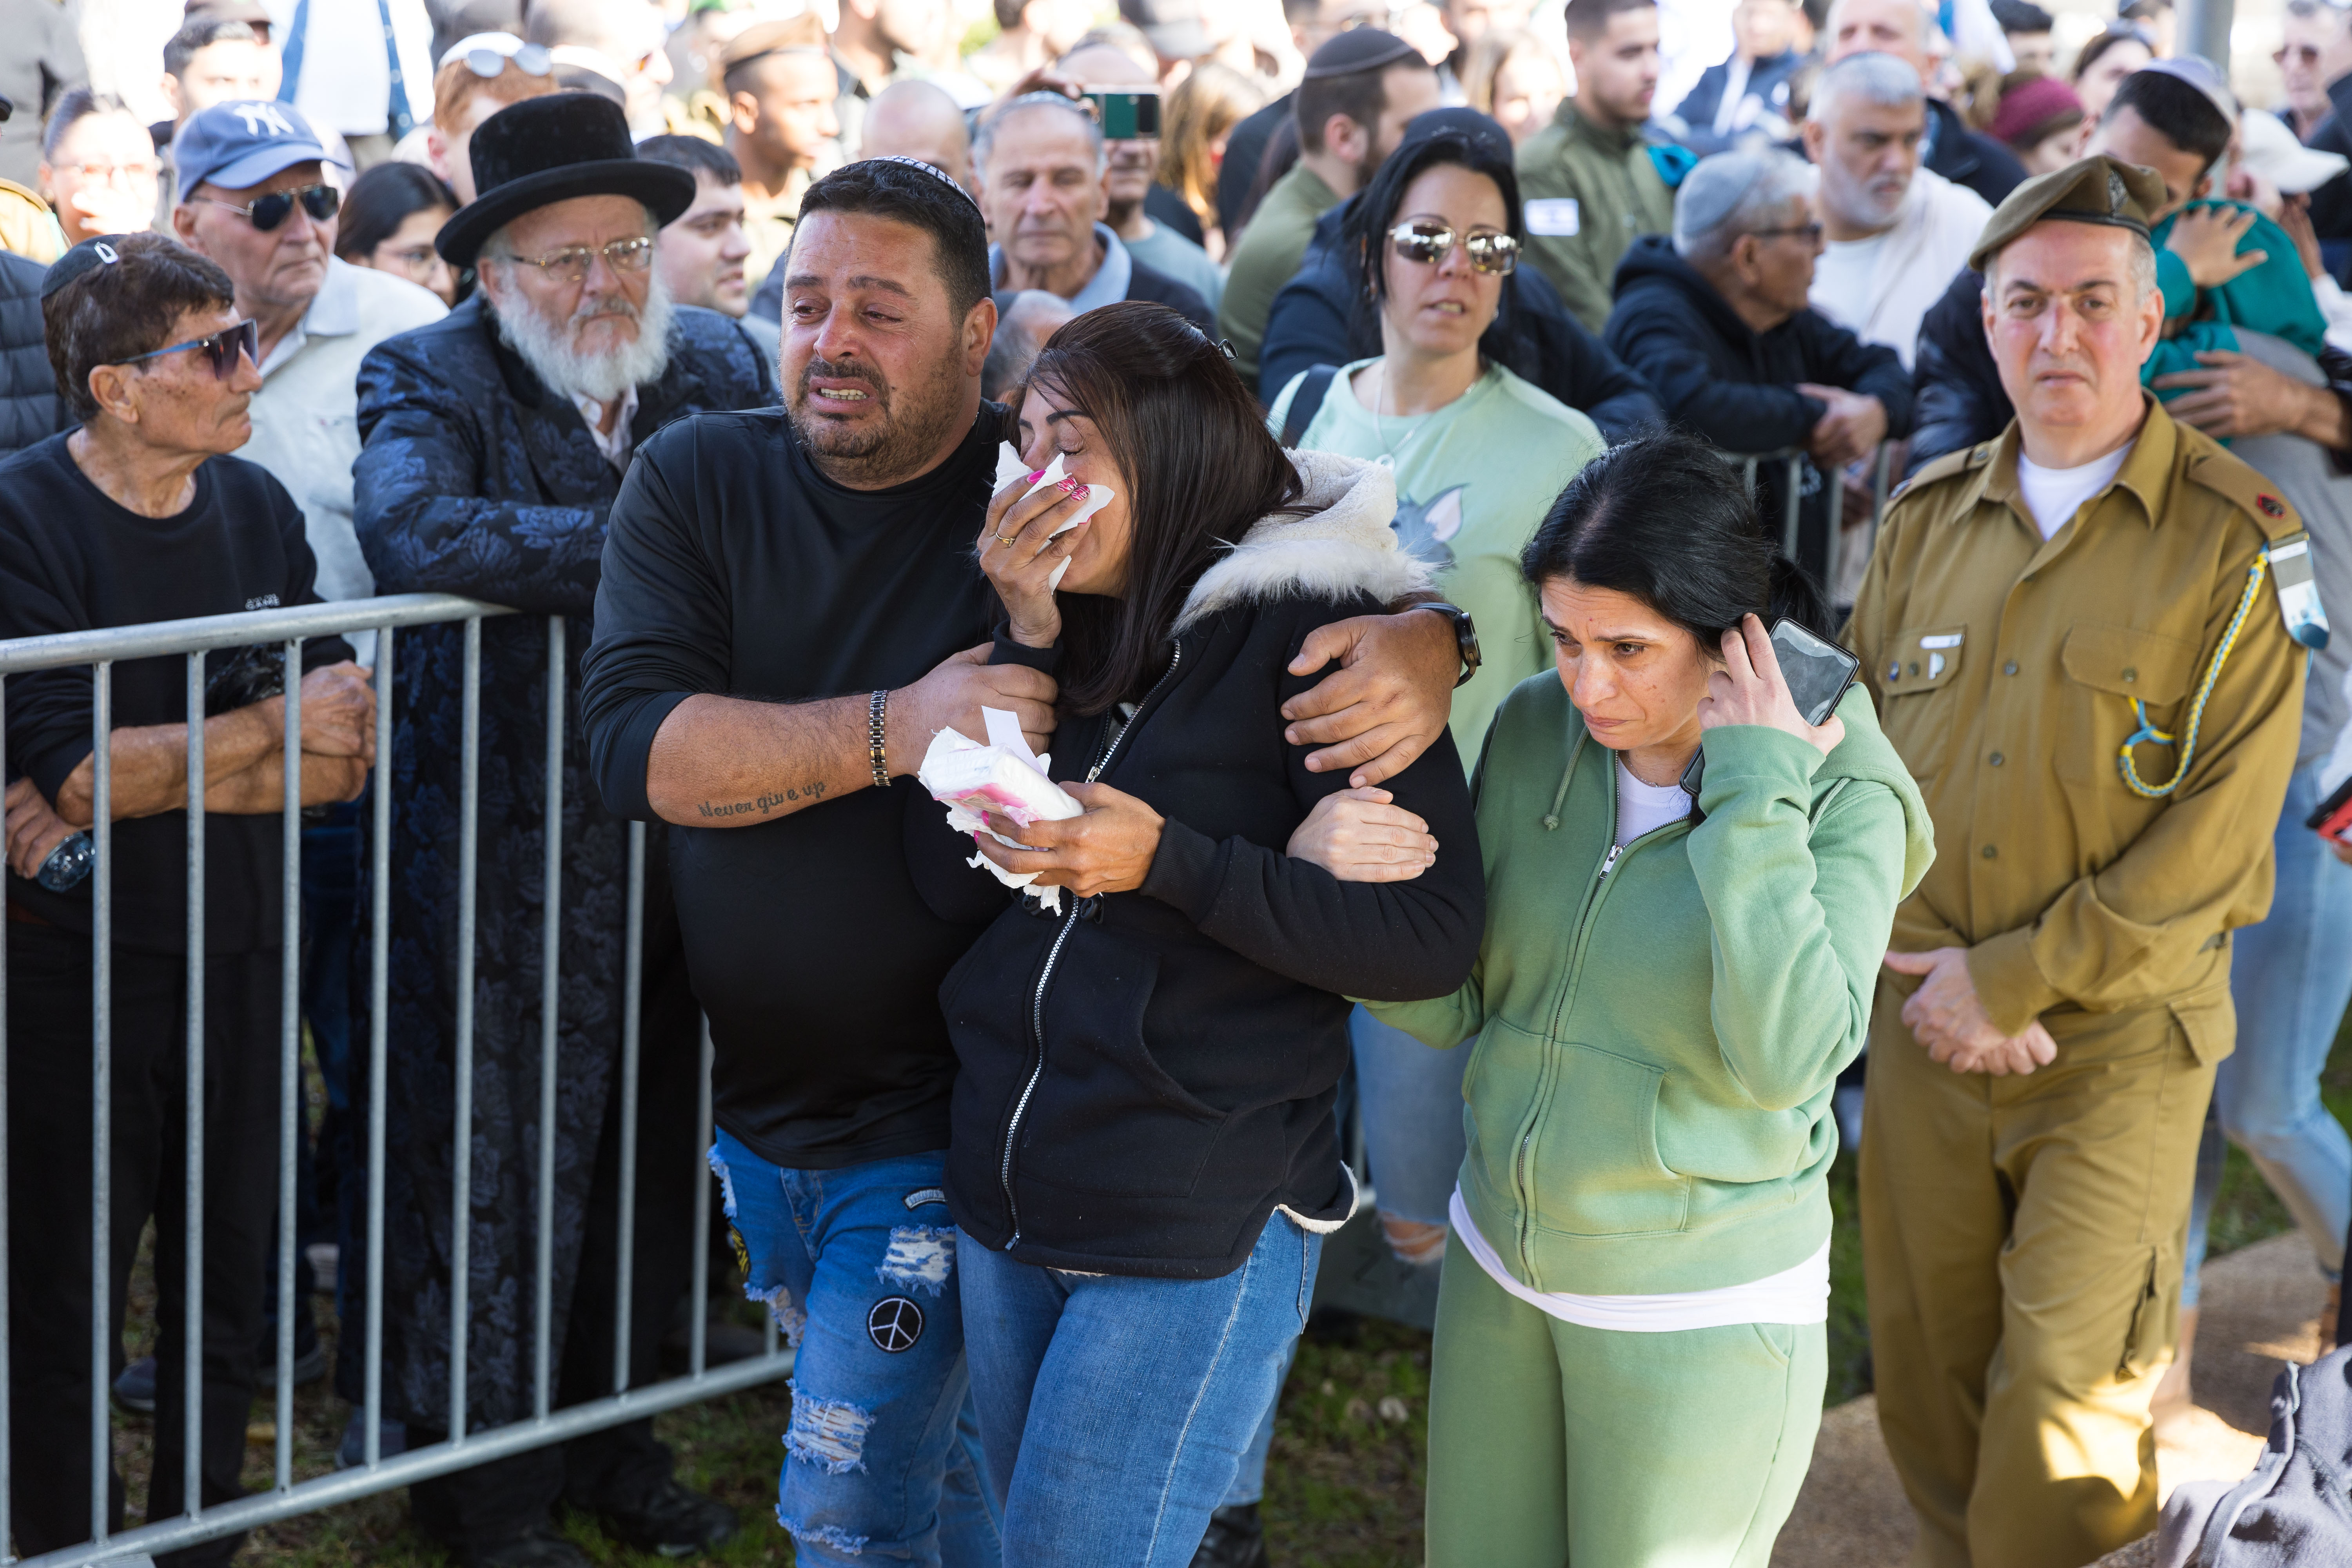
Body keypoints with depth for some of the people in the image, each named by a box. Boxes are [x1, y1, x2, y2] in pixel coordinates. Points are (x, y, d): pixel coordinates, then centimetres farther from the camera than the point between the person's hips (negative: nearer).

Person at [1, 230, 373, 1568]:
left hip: (237, 954, 5)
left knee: (228, 1288, 12)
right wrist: (268, 731, -13)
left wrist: (139, 780, -15)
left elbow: (343, 760, -2)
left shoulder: (257, 509, 4)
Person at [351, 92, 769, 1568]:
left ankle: (611, 1432, 31)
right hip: (509, 858, -5)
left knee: (653, 1152, 15)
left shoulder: (721, 365, 7)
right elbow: (413, 529, -28)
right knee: (506, 1147, 5)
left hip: (690, 836, 5)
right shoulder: (430, 378, -8)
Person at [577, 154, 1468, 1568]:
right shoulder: (699, 480, -4)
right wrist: (895, 728, -29)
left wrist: (1417, 651, -34)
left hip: (933, 1124, -4)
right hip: (755, 1102, 4)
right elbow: (638, 744, -17)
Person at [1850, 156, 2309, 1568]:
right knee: (1926, 1374, 12)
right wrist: (1925, 977, -4)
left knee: (2067, 1399, -2)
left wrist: (2008, 980, -13)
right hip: (1923, 1030, 4)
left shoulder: (2239, 541, -9)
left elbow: (2216, 837, -13)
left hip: (2120, 1044, -4)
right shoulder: (1928, 520, 8)